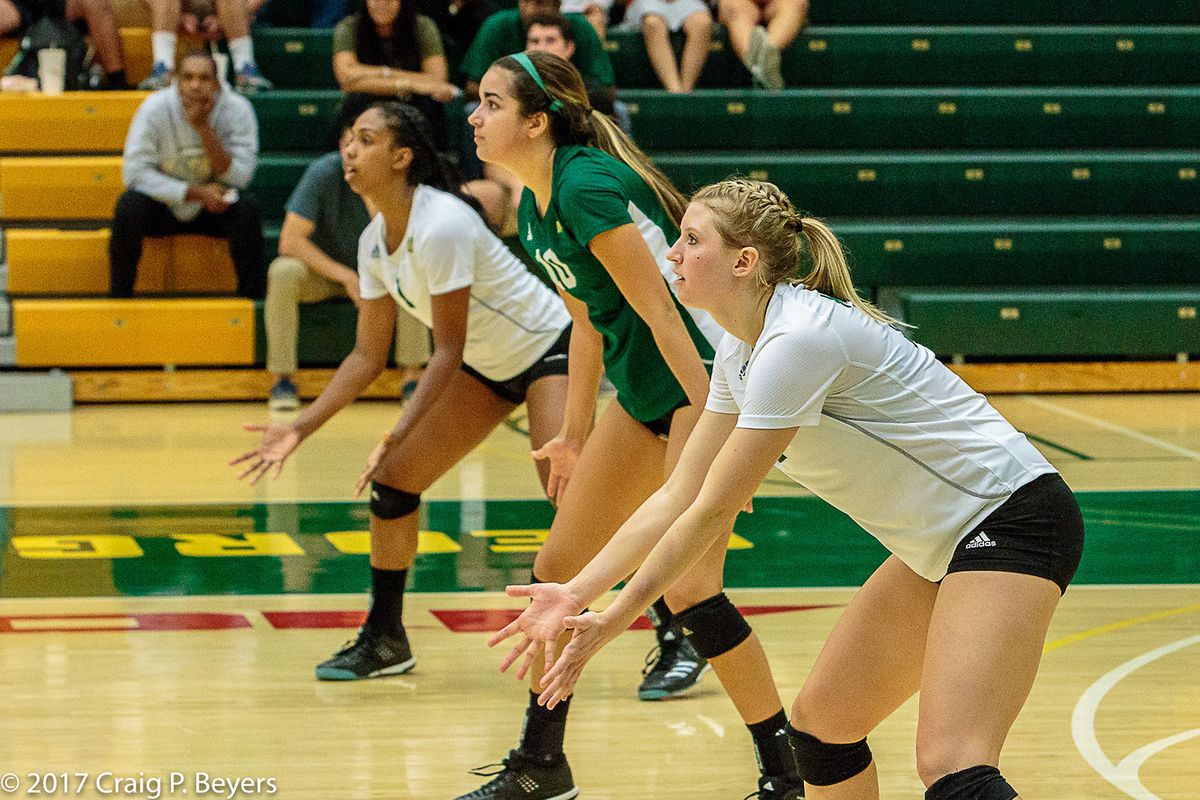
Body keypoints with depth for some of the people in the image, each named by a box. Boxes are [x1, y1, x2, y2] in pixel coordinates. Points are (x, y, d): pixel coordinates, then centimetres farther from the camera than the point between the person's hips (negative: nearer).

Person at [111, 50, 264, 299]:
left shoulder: (237, 109, -15)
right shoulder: (156, 108, -17)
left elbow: (238, 178, -21)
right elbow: (135, 172, -21)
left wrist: (203, 127, -31)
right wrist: (197, 193, -27)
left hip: (214, 209, 0)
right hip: (162, 206, 0)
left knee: (246, 208, -29)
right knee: (129, 206, -30)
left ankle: (252, 297, -16)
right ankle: (119, 297, -15)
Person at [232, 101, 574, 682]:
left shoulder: (441, 226, -28)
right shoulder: (374, 242, -3)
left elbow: (448, 350, -25)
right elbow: (368, 355, 3)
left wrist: (398, 435, -29)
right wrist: (301, 428, -4)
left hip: (549, 348, -8)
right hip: (486, 367, 9)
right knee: (393, 479, 2)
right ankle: (384, 639, 16)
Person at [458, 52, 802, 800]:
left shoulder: (587, 187, -21)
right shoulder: (536, 205, 8)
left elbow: (660, 310, -24)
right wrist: (575, 435, 20)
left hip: (707, 383, -10)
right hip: (645, 393, 10)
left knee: (689, 590, -15)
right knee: (560, 566, 10)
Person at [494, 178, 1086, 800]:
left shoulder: (799, 339, -21)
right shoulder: (741, 351, 9)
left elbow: (714, 511, -17)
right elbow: (680, 496, 13)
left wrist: (613, 619, -9)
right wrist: (576, 593, 5)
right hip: (942, 543, 10)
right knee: (818, 723, 15)